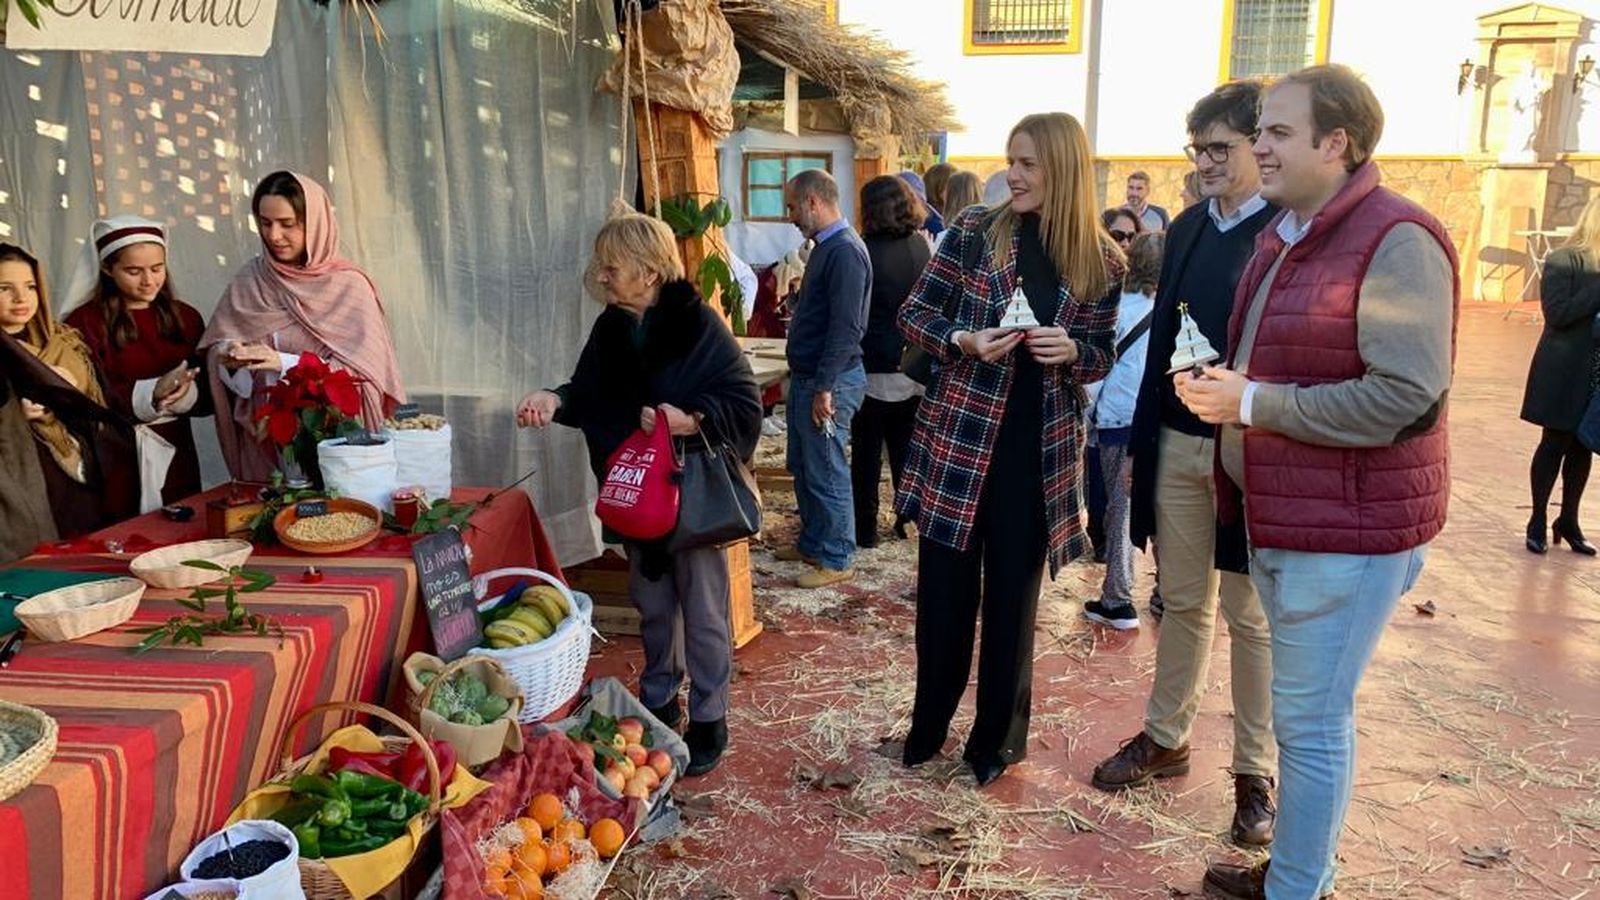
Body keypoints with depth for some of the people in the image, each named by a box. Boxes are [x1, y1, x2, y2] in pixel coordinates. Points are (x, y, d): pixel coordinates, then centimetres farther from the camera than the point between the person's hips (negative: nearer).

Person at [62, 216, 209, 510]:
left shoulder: (185, 317, 7)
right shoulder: (84, 323, -5)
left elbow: (208, 398, 2)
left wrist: (183, 394, -19)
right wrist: (150, 394, -25)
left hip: (175, 458, 4)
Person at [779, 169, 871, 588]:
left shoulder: (845, 251, -18)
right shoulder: (826, 247, 14)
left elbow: (846, 328, -24)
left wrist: (824, 388, -24)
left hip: (829, 382, -10)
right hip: (808, 378, 10)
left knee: (826, 473, -1)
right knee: (803, 467, 19)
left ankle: (837, 560, 11)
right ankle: (811, 542, 33)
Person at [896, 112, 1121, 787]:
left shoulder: (1101, 261, 1)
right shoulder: (974, 231, -2)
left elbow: (1102, 355, 9)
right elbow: (914, 312, 1)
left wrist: (1070, 350, -13)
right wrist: (964, 340, -17)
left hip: (1040, 447, 1)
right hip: (959, 434, 0)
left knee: (1013, 595, 11)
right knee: (945, 587, 8)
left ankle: (998, 736, 29)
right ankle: (930, 723, 30)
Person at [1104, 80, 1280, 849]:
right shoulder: (1187, 227, 9)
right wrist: (1144, 438, 10)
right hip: (1177, 442, 5)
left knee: (1249, 616, 7)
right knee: (1181, 600, 16)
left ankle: (1256, 772, 22)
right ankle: (1165, 736, 31)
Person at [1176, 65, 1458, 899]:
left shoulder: (1396, 240, -17)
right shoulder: (1283, 235, 13)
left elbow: (1406, 395, -24)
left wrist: (1250, 403, -22)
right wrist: (1219, 385, 6)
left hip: (1348, 527, -9)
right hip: (1278, 516, 10)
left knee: (1310, 719, 1)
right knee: (1305, 710, 20)